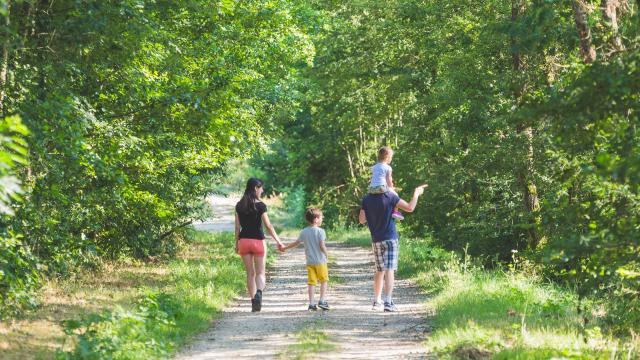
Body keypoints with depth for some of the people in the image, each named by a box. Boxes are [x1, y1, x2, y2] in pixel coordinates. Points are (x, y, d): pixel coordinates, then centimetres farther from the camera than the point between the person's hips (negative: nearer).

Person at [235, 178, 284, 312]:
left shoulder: (239, 205, 3)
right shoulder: (260, 205, -9)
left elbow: (237, 227, 5)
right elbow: (268, 226, -10)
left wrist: (236, 243, 14)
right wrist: (278, 241, -3)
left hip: (244, 240, 3)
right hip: (258, 240, -3)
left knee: (250, 273, 12)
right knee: (260, 272, 4)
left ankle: (253, 301, 11)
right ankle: (259, 293, -24)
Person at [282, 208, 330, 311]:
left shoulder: (304, 232, 6)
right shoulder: (320, 231, -10)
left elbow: (296, 243, 14)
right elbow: (322, 246, -16)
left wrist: (285, 247, 29)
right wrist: (326, 254, 3)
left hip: (309, 261, 4)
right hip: (320, 260, -4)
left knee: (311, 282, 6)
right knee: (324, 281, 9)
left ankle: (311, 304, 3)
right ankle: (322, 301, 3)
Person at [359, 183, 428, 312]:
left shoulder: (367, 200, 2)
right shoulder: (390, 196, -10)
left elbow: (361, 220, 2)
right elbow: (409, 208, -11)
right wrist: (416, 193, 3)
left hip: (376, 240, 5)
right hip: (390, 238, -5)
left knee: (379, 270, 17)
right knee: (389, 270, -8)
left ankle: (377, 301, 23)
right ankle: (388, 302, -16)